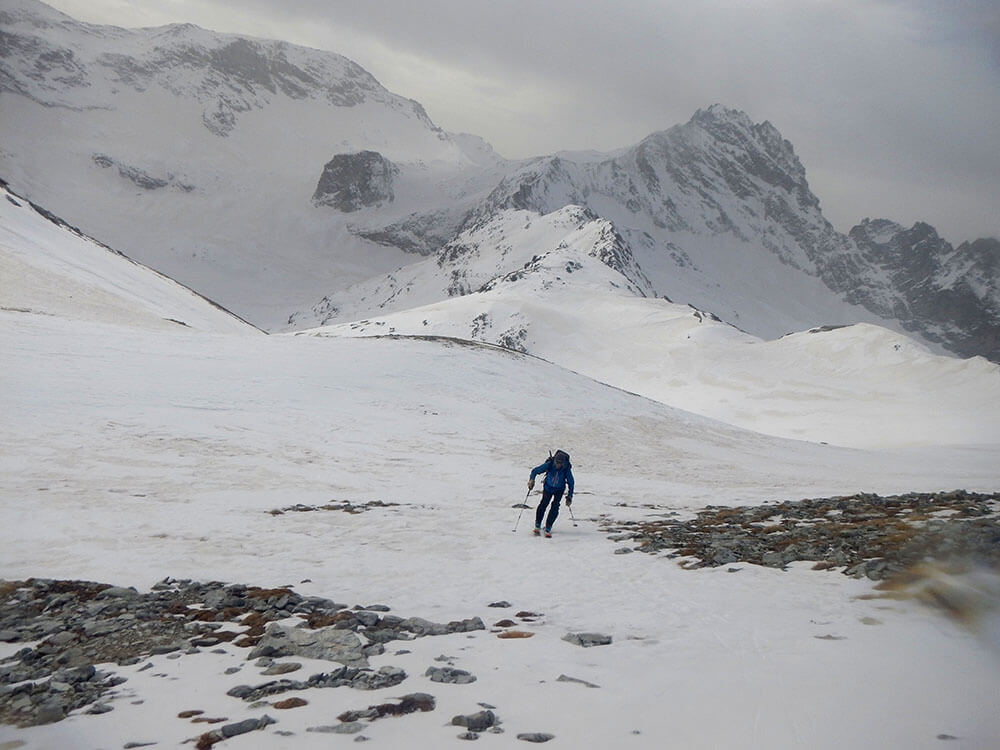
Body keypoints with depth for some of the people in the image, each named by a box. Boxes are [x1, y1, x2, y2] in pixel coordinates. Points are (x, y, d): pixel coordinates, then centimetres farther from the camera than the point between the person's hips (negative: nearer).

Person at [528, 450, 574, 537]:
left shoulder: (566, 469, -25)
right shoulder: (549, 464, -25)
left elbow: (571, 483, -11)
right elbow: (535, 471, -12)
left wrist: (569, 496, -11)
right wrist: (532, 480, -28)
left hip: (559, 490, 0)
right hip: (548, 487, 0)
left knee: (555, 506, -16)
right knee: (544, 503, -16)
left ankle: (548, 529, -8)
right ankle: (537, 525, 3)